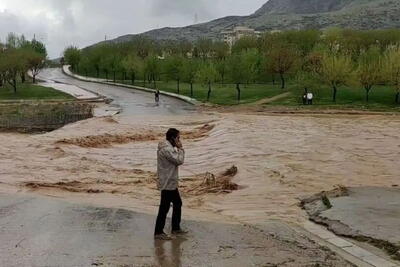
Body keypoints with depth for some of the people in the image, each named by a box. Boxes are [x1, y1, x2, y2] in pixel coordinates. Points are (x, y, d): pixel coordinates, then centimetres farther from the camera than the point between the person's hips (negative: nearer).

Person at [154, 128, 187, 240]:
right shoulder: (166, 149, -21)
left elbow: (176, 161, 16)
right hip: (167, 184, -11)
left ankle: (176, 228, 28)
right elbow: (179, 160, -19)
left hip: (171, 183, 11)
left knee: (178, 204, 18)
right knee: (164, 208, -3)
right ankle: (158, 232, 6)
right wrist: (180, 149, -10)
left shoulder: (168, 148, 13)